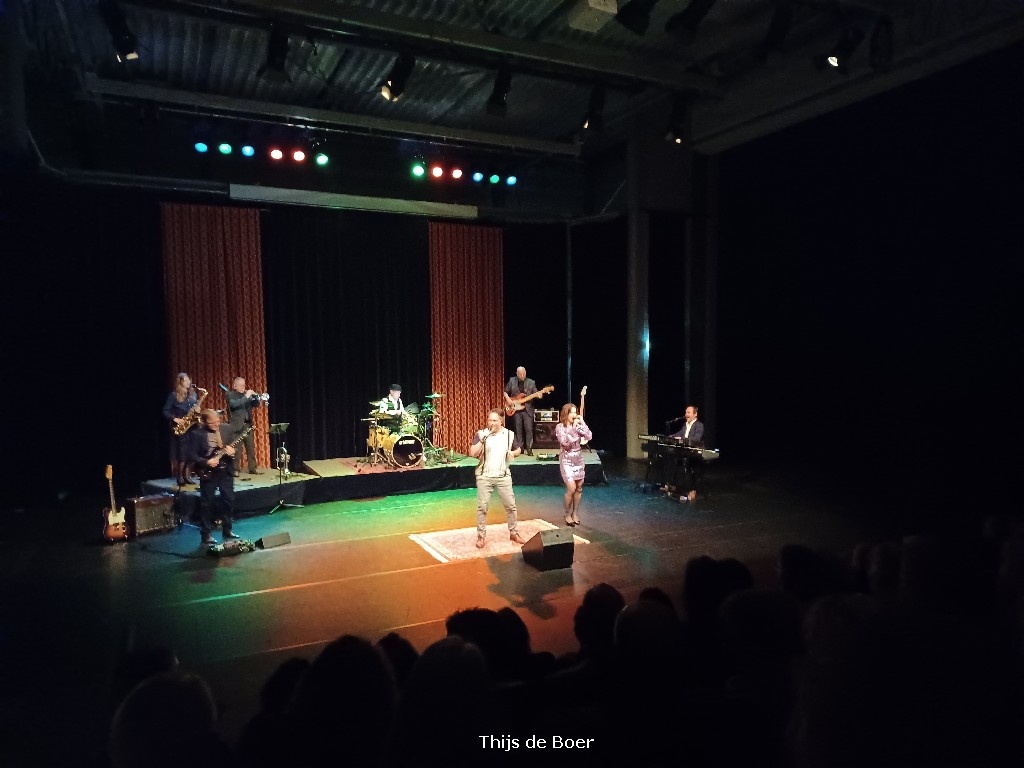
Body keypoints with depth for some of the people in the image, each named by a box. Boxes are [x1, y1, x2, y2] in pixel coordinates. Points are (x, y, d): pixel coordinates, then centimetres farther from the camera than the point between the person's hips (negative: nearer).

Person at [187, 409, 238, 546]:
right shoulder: (197, 434, -7)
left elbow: (232, 447, 12)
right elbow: (192, 456, -8)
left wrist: (232, 451, -10)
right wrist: (206, 462, -20)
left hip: (225, 470, 4)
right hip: (208, 473, -4)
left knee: (229, 500, 7)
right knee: (207, 503, 2)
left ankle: (227, 530, 20)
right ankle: (206, 534, 11)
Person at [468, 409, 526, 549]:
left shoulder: (509, 434, 0)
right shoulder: (481, 434, -6)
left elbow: (518, 449, 16)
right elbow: (472, 453, -14)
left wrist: (513, 453, -7)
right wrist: (482, 440, -26)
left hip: (503, 476, 2)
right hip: (484, 476, -1)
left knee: (510, 505, 7)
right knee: (482, 507, 2)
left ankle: (514, 533, 23)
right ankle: (481, 536, 14)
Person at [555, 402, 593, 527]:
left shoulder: (578, 425, 3)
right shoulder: (560, 427, -10)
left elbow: (589, 437, -8)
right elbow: (565, 442, -22)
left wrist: (582, 423, -12)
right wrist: (573, 428, -21)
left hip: (578, 460, 5)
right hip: (566, 461, -5)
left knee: (579, 488, 7)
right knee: (571, 488, -11)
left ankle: (575, 513, 23)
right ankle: (568, 514, 7)